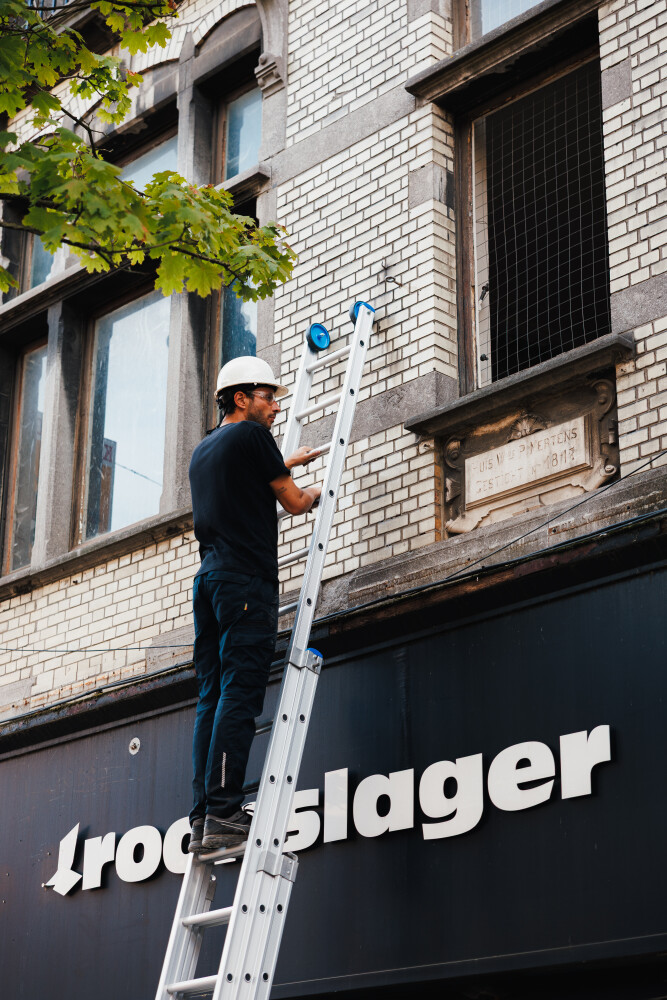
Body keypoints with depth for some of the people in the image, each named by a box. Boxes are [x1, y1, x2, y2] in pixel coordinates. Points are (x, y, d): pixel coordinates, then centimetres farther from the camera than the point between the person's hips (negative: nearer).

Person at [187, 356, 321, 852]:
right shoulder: (251, 436, -1)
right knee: (239, 696, -13)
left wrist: (286, 463, 53)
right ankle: (224, 814, -19)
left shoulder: (203, 450, 24)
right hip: (247, 579, -8)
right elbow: (293, 502, 3)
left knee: (212, 698, 3)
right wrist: (317, 492, 24)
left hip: (208, 577, 8)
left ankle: (204, 818, -2)